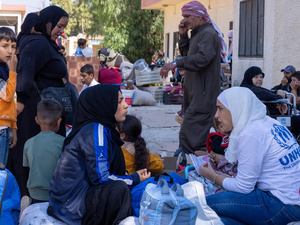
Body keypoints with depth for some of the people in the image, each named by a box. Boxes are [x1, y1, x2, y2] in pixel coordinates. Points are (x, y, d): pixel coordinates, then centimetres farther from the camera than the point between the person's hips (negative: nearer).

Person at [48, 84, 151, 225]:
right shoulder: (95, 130, -15)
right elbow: (100, 177, -20)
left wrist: (134, 176, 5)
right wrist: (134, 179, -6)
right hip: (70, 204, -10)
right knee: (119, 189, -27)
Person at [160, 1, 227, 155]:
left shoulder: (209, 34, -14)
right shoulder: (197, 33, 19)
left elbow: (202, 58, -29)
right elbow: (187, 54, 22)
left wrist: (175, 63, -32)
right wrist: (183, 35, 9)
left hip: (203, 96, -10)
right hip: (194, 94, 10)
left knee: (189, 138, -13)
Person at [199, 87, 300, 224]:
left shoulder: (250, 134, -16)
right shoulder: (268, 123, 11)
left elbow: (243, 187, -11)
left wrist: (212, 176, 4)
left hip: (282, 206, -10)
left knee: (207, 204, -11)